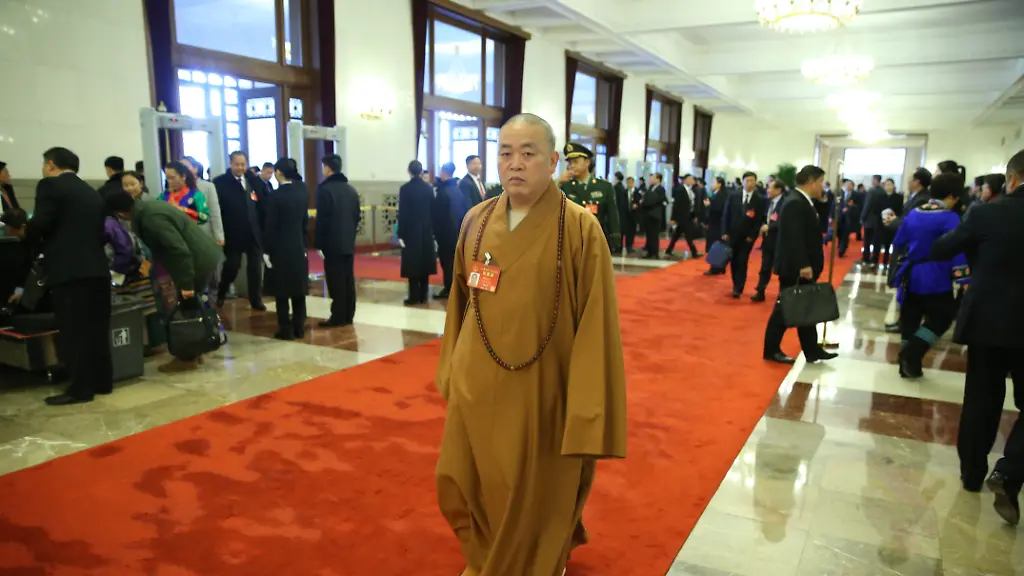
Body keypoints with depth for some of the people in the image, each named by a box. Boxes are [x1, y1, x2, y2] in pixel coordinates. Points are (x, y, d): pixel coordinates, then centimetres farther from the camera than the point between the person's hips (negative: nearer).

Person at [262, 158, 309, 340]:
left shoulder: (276, 196, -14)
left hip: (280, 248, -5)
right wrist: (303, 242, 14)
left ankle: (286, 329, 5)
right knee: (298, 288, 10)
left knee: (282, 290, 2)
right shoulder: (303, 191, 2)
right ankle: (299, 327, 15)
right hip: (298, 246, 5)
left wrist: (267, 250, -6)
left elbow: (270, 226, -12)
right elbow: (305, 220, 7)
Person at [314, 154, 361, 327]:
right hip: (348, 242, 7)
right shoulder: (351, 190, 11)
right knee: (348, 279, 8)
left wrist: (318, 243, -9)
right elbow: (357, 216, 13)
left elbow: (322, 219, -14)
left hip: (332, 243, -7)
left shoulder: (325, 189, -11)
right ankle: (348, 315, 13)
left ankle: (338, 316, 0)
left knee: (336, 281, -3)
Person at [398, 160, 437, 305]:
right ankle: (423, 295, 13)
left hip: (411, 231, -4)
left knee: (412, 264, 0)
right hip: (426, 230, 4)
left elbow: (402, 213, -11)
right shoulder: (428, 188, 1)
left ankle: (414, 296, 0)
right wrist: (432, 230, 9)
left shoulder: (405, 188, -10)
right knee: (424, 262, 10)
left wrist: (401, 233, -7)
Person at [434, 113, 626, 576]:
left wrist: (586, 412, -16)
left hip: (541, 393, -4)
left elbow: (595, 326, -15)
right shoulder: (476, 221, 1)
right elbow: (461, 302, 10)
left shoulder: (581, 230, -14)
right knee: (465, 488, 19)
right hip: (477, 387, 5)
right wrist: (452, 369, 12)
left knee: (534, 500, 13)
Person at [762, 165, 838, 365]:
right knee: (785, 309, 0)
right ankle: (772, 350, 12)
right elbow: (794, 238, -26)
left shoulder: (804, 203, 13)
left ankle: (812, 350, 23)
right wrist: (803, 265, -27)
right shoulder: (795, 203, -19)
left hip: (803, 267, 10)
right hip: (794, 268, -10)